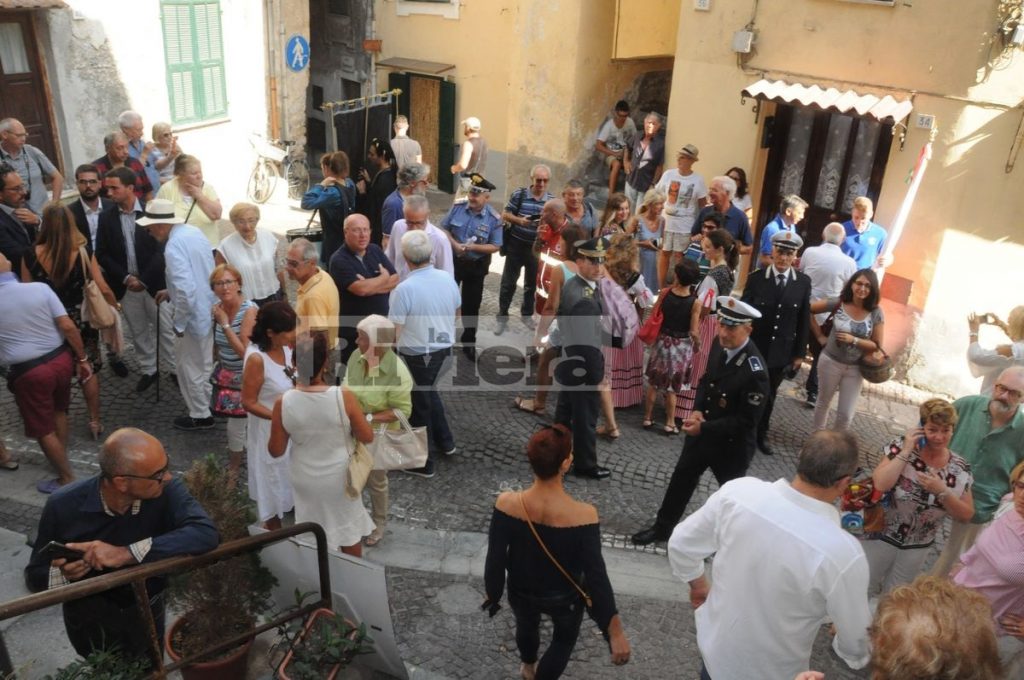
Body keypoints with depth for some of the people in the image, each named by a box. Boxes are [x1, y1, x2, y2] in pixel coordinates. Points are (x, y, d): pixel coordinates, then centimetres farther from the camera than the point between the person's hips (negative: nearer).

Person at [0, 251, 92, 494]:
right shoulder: (40, 288, -7)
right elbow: (68, 326, -11)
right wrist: (81, 358, -1)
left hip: (28, 373, -3)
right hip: (61, 359, 3)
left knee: (43, 429, 13)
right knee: (59, 411, 26)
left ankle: (66, 478, 22)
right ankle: (61, 457, 43)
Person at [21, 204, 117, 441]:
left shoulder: (31, 256, -14)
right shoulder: (83, 253, -15)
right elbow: (103, 289, -12)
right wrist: (115, 307, 7)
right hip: (81, 322, 0)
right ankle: (95, 422, 22)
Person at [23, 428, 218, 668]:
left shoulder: (167, 490, -27)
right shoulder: (63, 506, -25)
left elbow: (206, 534, -43)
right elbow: (34, 576, -12)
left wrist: (126, 554, -45)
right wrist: (63, 574, -35)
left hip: (147, 612, 1)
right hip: (90, 620, -1)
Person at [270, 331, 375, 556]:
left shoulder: (282, 403, -20)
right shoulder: (344, 397, -25)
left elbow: (276, 450, -10)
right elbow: (367, 437, -14)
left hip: (305, 481, 1)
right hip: (339, 477, -1)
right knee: (348, 530, 23)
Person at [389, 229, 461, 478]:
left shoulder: (404, 289, -25)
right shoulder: (447, 279, -7)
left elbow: (394, 332, -19)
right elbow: (457, 311, 10)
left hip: (416, 354, -6)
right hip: (444, 348, 6)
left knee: (418, 405, 11)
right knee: (429, 392, 30)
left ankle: (423, 463, 25)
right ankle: (445, 442, 39)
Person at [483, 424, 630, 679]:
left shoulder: (507, 504, -30)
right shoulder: (583, 515, -35)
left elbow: (495, 560, -17)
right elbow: (596, 578, -28)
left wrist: (493, 595, 2)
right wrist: (615, 632, -17)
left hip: (521, 592, 3)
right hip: (564, 598, -3)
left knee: (526, 626, 36)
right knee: (565, 637, 32)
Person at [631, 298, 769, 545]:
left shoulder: (754, 371, -31)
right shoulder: (719, 344, -11)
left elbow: (746, 420, -24)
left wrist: (704, 428, -23)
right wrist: (697, 409, -8)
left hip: (732, 443, -6)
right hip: (702, 431, 7)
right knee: (681, 480, 20)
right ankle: (662, 527, 40)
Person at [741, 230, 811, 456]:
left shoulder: (803, 282, -3)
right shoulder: (756, 277, -8)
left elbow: (804, 320, 1)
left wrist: (800, 353, 2)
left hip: (781, 351, 2)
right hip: (753, 348, -2)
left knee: (769, 395, 17)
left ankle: (761, 435, 33)